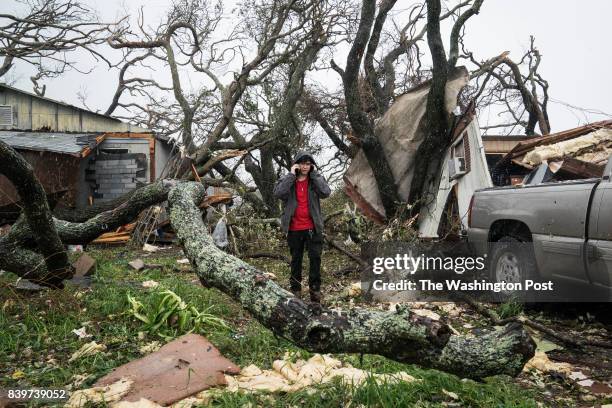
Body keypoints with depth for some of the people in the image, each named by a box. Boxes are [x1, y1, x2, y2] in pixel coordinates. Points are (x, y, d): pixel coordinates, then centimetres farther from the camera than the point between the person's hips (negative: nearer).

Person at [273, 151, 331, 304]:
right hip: (294, 228, 0)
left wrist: (314, 174, -11)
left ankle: (315, 288, 10)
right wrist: (291, 175, -16)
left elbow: (326, 192, -16)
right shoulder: (286, 179, 1)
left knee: (315, 258, 0)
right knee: (296, 259, 12)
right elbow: (278, 193, -19)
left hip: (313, 227, 0)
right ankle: (295, 289, 22)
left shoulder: (316, 179, 3)